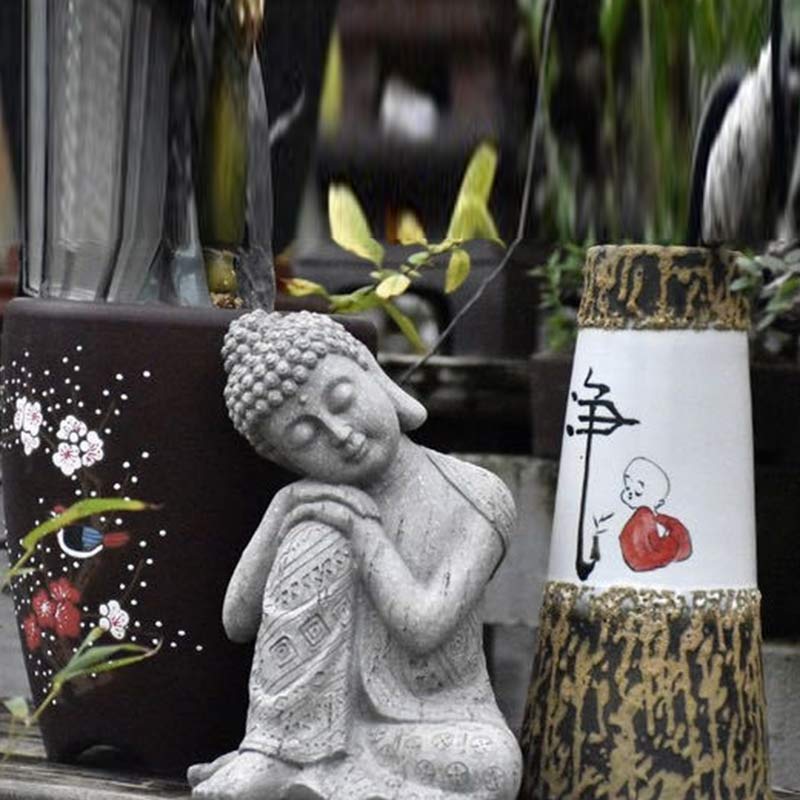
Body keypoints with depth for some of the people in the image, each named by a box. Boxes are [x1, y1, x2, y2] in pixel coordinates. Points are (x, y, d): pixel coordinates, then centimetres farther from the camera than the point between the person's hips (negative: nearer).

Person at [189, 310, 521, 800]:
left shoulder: (478, 501, -10)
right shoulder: (315, 504, 1)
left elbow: (423, 629, -20)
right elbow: (239, 623, -3)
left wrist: (364, 527, -17)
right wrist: (283, 516, -14)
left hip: (434, 731, -2)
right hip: (336, 720, 2)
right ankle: (276, 756, -21)